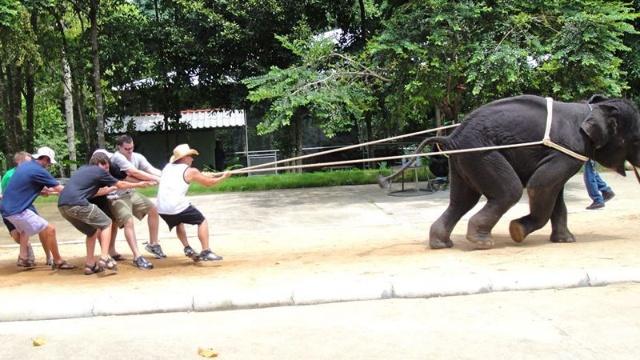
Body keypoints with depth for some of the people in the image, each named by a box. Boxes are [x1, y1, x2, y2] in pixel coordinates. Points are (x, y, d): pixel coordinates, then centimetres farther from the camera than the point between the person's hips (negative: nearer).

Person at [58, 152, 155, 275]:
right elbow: (121, 185, 19)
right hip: (77, 204, -8)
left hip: (62, 206, 8)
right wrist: (139, 184, 33)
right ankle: (104, 258, 0)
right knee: (106, 224, 10)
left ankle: (90, 264, 21)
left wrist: (110, 189, 47)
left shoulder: (84, 170, 27)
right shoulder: (100, 171, 7)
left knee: (92, 230, 23)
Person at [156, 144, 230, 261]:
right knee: (202, 221, 9)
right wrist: (223, 177, 29)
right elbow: (209, 183, 11)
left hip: (161, 208, 6)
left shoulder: (167, 167, 19)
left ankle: (187, 249, 21)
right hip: (178, 206, -6)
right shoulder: (190, 171, 4)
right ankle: (206, 252, -2)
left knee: (178, 222, 33)